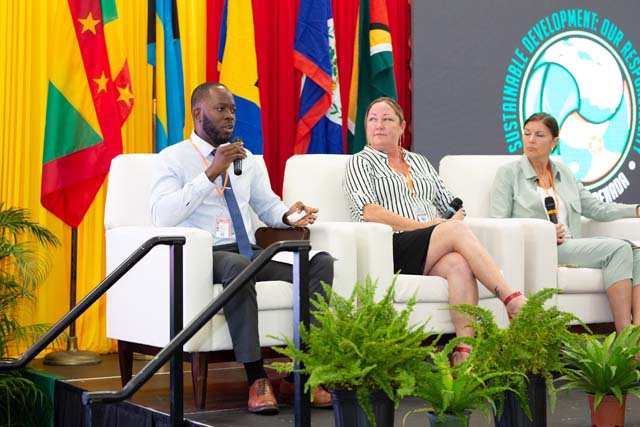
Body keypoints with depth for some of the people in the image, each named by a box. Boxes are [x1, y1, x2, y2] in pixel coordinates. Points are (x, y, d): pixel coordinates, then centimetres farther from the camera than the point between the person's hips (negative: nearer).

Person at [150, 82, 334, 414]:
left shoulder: (246, 160, 20)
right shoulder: (173, 158, 1)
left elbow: (268, 207, 23)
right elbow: (162, 217, -15)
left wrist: (289, 216, -2)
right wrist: (212, 173, -19)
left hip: (250, 253, 6)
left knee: (321, 262, -19)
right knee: (237, 266, -41)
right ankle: (256, 379, -33)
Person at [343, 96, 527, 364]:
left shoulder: (419, 162, 29)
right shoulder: (361, 162, 13)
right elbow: (369, 212, -5)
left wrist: (453, 221, -1)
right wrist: (423, 226, -12)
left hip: (432, 255, 5)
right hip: (391, 250, -4)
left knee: (459, 264, -33)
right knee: (456, 230, -31)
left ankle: (464, 353, -43)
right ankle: (512, 299, -34)